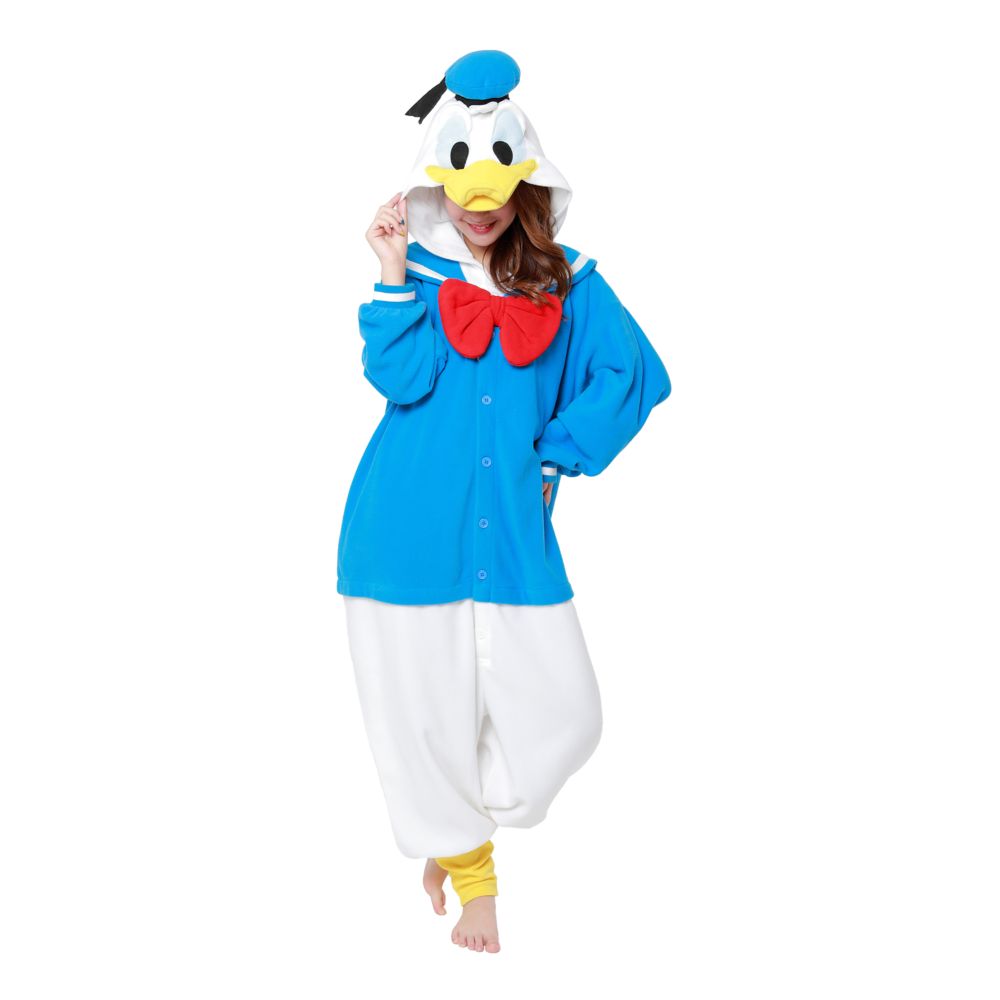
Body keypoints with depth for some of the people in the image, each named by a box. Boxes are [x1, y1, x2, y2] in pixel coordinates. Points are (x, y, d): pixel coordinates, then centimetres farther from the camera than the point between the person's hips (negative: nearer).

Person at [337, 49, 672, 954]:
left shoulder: (564, 280, 4)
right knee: (427, 712, 5)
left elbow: (636, 375, 2)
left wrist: (557, 456, -1)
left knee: (563, 715, -1)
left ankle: (464, 815, 29)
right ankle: (465, 860, 32)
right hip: (412, 528, -1)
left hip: (513, 528, 2)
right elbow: (400, 379, -12)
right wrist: (395, 276, -16)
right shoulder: (418, 269, 2)